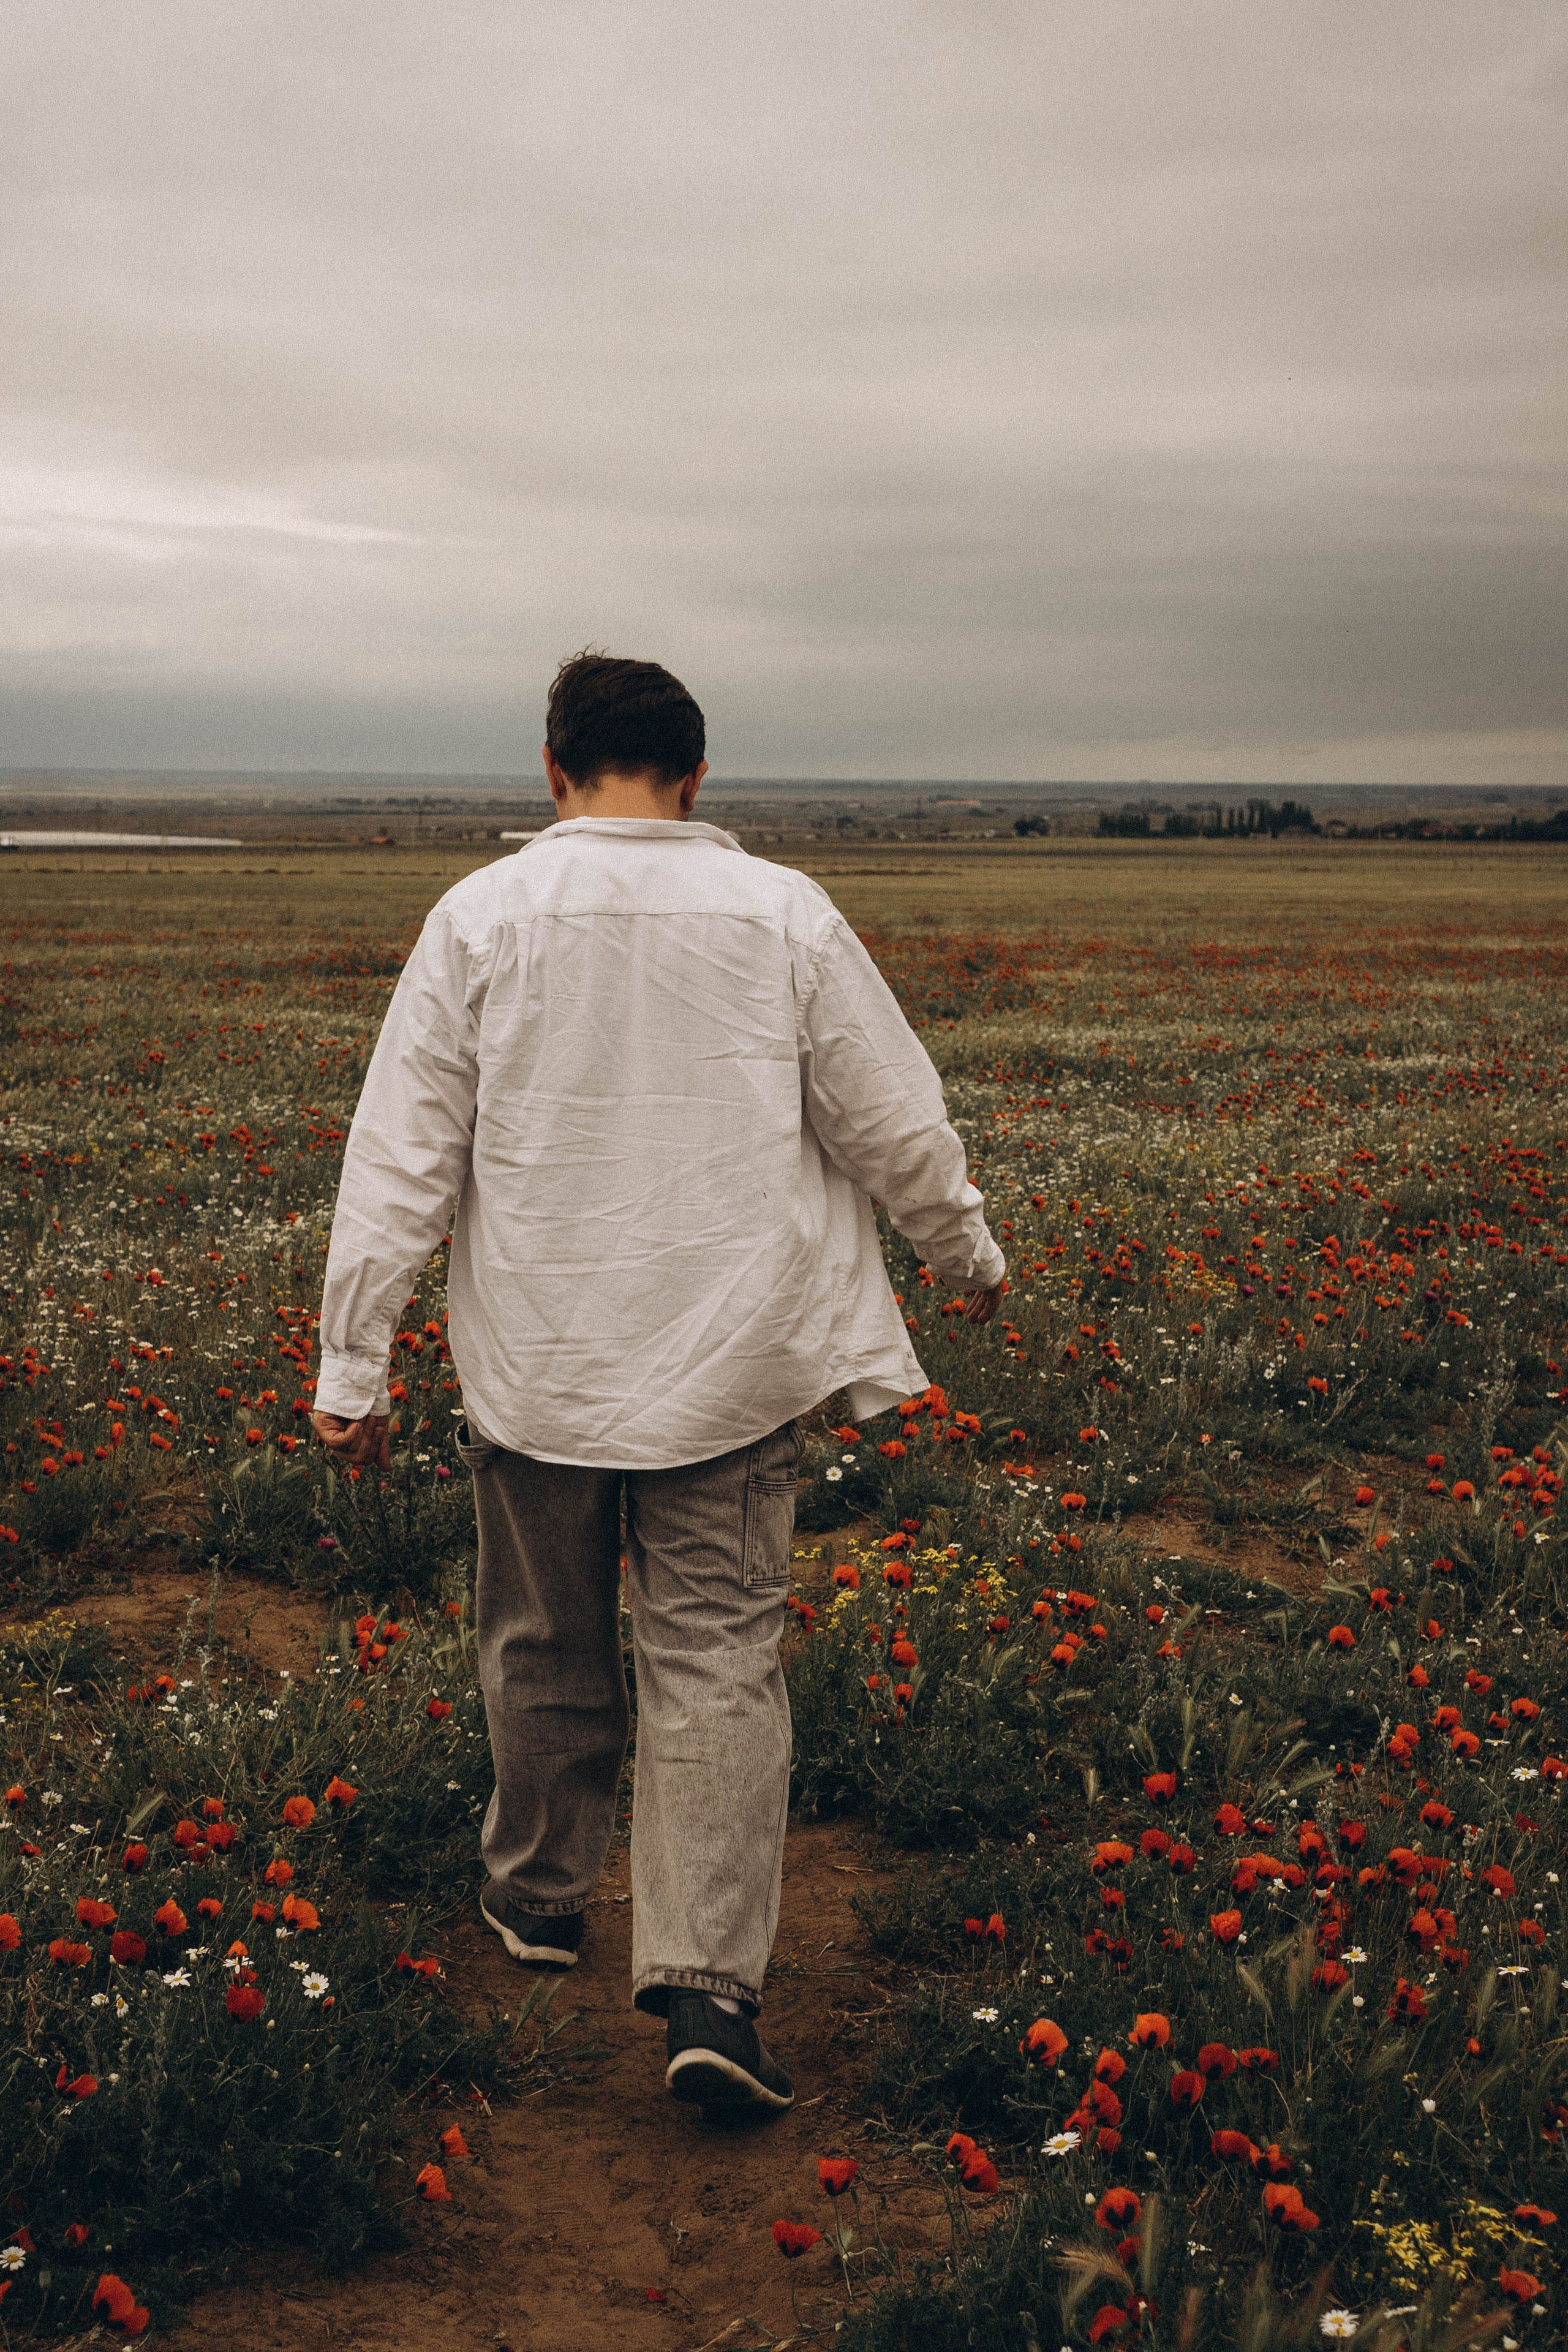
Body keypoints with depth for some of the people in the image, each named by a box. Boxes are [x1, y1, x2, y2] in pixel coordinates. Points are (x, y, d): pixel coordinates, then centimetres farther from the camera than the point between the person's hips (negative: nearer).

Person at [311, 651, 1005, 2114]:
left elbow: (403, 1156, -5)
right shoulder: (785, 918, -5)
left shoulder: (480, 919, -6)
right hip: (725, 1370, -1)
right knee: (716, 1658, 4)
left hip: (535, 1372, 1)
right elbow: (894, 1125, 3)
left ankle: (538, 1895, 38)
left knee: (544, 1646, 18)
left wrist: (353, 1362, 1)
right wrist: (969, 1259, 20)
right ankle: (708, 1987, -4)